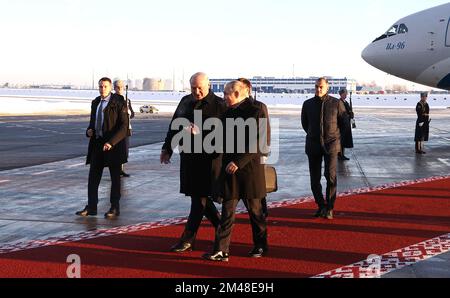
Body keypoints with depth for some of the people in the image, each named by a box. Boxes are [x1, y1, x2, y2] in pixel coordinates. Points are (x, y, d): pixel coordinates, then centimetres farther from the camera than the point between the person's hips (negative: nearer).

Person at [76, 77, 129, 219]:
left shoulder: (119, 103, -9)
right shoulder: (95, 103, 13)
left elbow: (124, 126, -14)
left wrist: (111, 142, -23)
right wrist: (89, 130, 1)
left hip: (113, 144, -6)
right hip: (97, 143, 6)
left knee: (115, 178, 5)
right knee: (93, 176, 4)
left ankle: (115, 208, 14)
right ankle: (91, 207, 10)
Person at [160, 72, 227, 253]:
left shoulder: (218, 105, -6)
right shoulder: (185, 102, 13)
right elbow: (174, 125, 20)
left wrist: (201, 132, -22)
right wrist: (167, 148, 19)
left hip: (208, 158, -7)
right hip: (188, 156, 7)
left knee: (200, 197, -3)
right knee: (200, 196, 11)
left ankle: (188, 239, 2)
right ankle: (222, 229, 28)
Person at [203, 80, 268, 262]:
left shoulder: (254, 111, -10)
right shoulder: (229, 112, 12)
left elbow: (255, 143, -17)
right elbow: (224, 138, 17)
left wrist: (238, 162, -21)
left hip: (249, 167, -6)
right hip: (230, 167, 6)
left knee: (254, 209, 8)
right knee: (227, 210, 2)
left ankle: (260, 246, 23)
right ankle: (221, 250, 5)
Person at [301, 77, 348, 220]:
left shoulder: (336, 103, -2)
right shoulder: (308, 104, 4)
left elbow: (345, 123, 8)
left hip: (331, 144, -3)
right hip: (313, 145, 3)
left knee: (330, 175, -13)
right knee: (314, 178, 4)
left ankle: (329, 208, -3)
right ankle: (321, 206, 19)